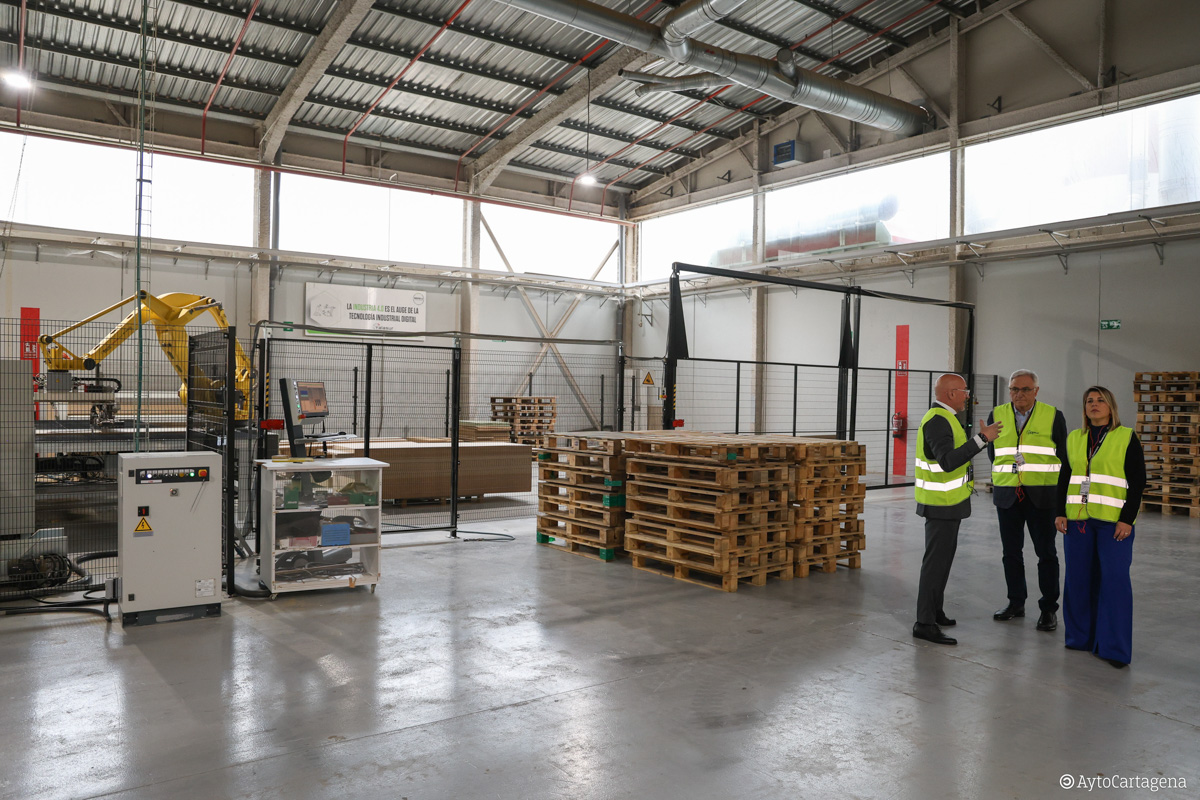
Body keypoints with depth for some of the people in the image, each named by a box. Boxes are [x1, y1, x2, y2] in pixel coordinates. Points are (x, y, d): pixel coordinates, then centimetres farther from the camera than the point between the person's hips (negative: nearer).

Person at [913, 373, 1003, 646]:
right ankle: (925, 623, -4)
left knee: (942, 558, 18)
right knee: (936, 561, -8)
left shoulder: (943, 418, 13)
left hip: (948, 502, 11)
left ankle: (934, 611, 29)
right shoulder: (937, 421, -21)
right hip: (941, 504, -11)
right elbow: (948, 461, -34)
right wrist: (981, 439, -36)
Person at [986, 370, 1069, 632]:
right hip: (1006, 495, 3)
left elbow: (1063, 455, 5)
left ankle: (1049, 608, 13)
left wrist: (1061, 491, 3)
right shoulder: (997, 415, 6)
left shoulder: (1053, 416, -1)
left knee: (1046, 553, 3)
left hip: (1041, 495, -3)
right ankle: (1016, 602, 23)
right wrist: (1001, 478, 11)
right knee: (1011, 552, 10)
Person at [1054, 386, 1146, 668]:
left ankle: (1115, 647, 3)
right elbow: (1064, 478, 14)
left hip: (1114, 521, -4)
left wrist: (1127, 519, -11)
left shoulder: (1126, 438, 0)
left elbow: (1138, 482, -3)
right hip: (1077, 519, 4)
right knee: (1078, 579, 6)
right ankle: (1081, 636, 20)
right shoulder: (1074, 439, 11)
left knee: (1115, 580, -5)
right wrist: (1060, 513, 5)